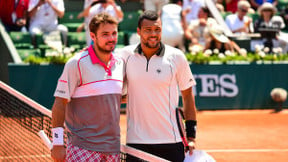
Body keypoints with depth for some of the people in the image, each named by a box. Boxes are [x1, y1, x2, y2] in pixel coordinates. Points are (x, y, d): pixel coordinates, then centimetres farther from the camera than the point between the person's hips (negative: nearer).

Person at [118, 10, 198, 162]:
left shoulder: (176, 57, -1)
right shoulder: (125, 55, 1)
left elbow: (187, 95, 6)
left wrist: (191, 135, 2)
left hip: (170, 141, -1)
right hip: (135, 141, 1)